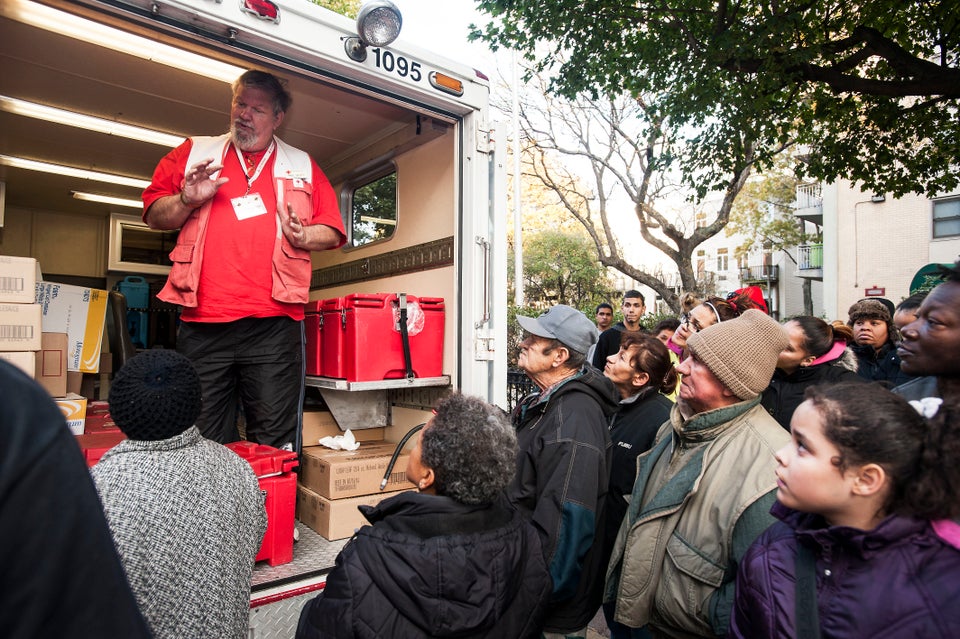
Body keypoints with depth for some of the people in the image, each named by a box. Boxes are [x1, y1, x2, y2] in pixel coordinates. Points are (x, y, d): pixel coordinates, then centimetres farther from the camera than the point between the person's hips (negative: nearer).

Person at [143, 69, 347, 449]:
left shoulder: (302, 167, 16)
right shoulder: (194, 153, 18)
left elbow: (333, 232, 12)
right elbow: (154, 215, 15)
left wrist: (303, 235, -8)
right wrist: (187, 200, -4)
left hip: (274, 327, -1)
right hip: (203, 325, 2)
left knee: (274, 444, 2)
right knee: (204, 443, 8)